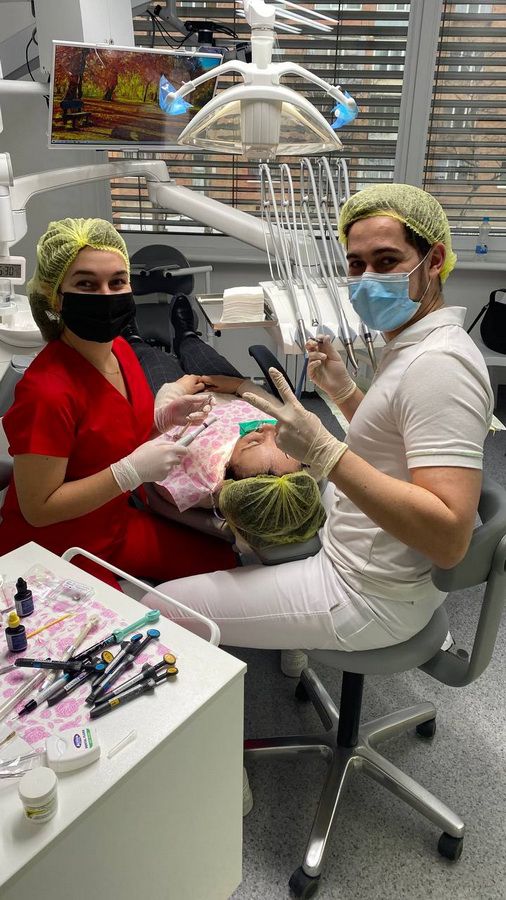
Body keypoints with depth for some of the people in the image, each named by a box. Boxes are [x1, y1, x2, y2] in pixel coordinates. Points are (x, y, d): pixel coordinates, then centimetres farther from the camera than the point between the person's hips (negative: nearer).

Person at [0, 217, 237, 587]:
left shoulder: (119, 349, -6)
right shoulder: (47, 391, -30)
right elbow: (38, 509, -24)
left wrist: (165, 417, -8)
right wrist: (134, 470, -29)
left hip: (115, 524, 8)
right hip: (55, 553, -7)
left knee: (223, 561, 14)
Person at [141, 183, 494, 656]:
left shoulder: (438, 364, -25)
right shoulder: (413, 344, 7)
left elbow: (450, 539, -32)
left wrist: (325, 452, -37)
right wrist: (343, 391, 1)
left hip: (367, 598, -10)